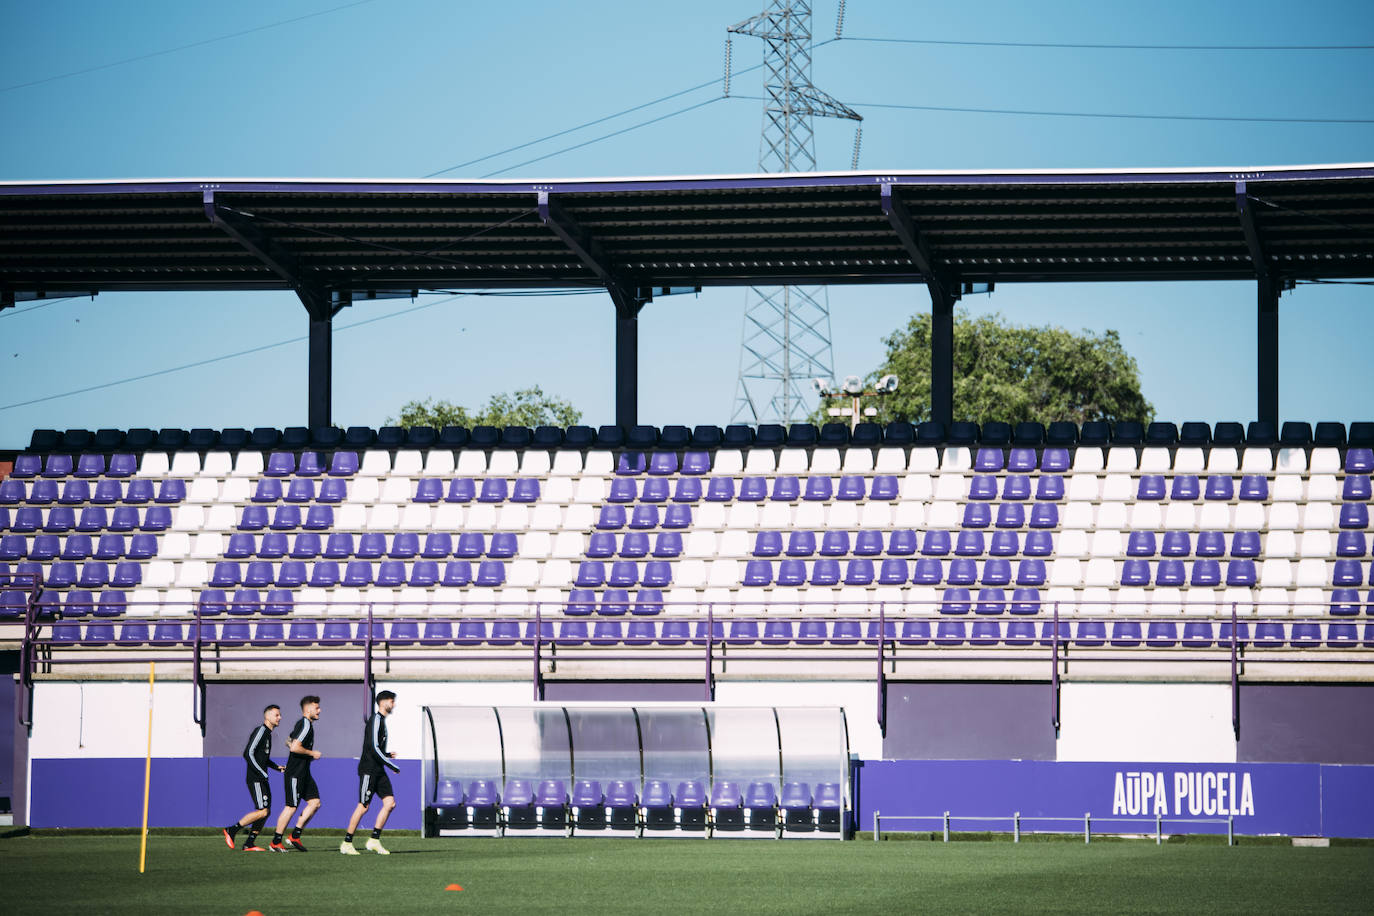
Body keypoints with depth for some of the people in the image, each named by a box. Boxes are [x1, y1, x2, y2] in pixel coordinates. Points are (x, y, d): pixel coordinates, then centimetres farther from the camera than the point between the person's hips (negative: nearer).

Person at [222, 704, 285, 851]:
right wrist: (262, 774, -20)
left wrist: (277, 767, 15)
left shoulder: (268, 733, 18)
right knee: (263, 811, -15)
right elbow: (248, 754, -19)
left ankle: (249, 844, 9)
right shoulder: (260, 731, -11)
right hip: (255, 779, -10)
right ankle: (232, 830, -6)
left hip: (261, 779, 10)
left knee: (266, 812, 6)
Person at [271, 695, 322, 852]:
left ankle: (295, 837, 7)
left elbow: (289, 742, 29)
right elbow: (294, 747, -25)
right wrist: (312, 753, -14)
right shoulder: (305, 725, -16)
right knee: (291, 807, -5)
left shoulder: (302, 724, 16)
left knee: (315, 802, 5)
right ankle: (275, 843, 3)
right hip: (295, 773, -10)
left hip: (304, 773, 10)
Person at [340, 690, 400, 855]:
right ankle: (347, 843, 2)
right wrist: (393, 766, -16)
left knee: (390, 803, -1)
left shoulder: (381, 720, 18)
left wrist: (387, 755, 11)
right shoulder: (376, 720, -12)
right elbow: (374, 748, -20)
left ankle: (374, 841, 2)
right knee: (363, 807, -6)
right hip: (369, 769, -9)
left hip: (378, 770, 9)